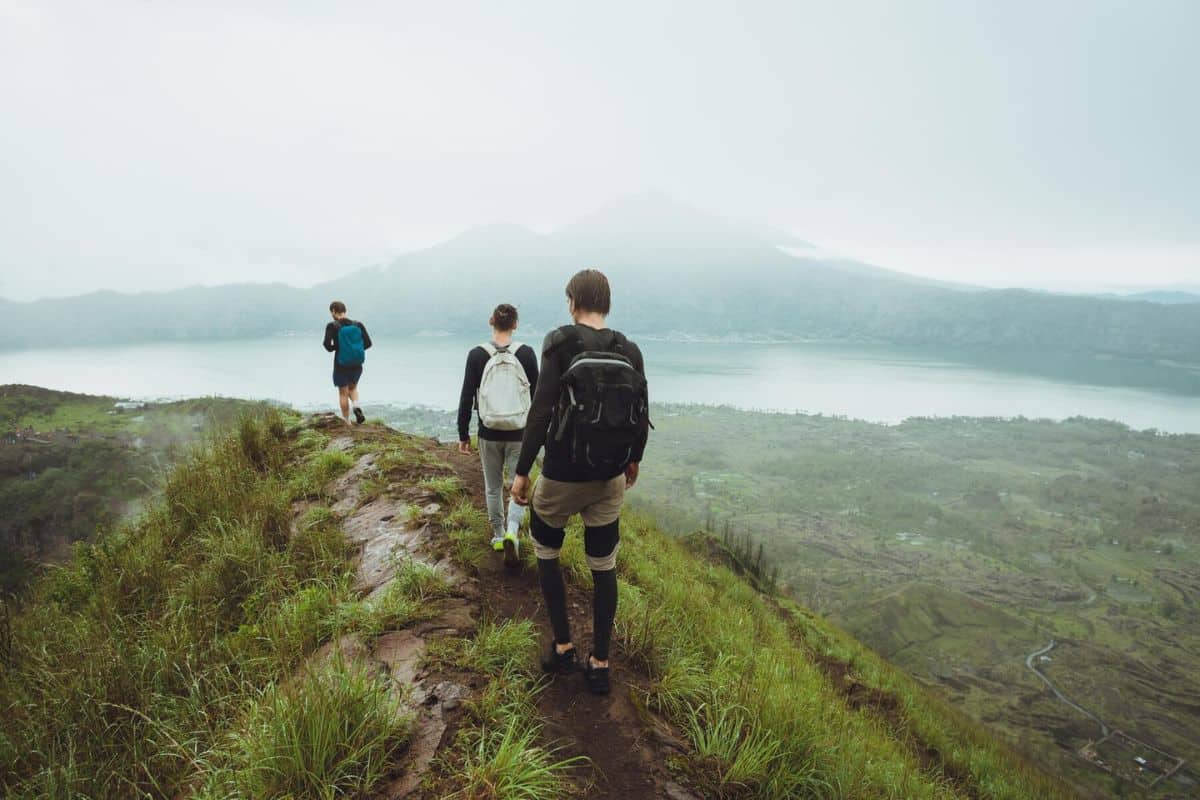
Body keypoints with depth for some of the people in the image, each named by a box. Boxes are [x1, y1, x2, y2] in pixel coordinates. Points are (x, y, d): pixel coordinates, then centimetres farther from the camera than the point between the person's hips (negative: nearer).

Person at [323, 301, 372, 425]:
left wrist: (332, 348, 3)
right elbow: (368, 343, -5)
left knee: (343, 393, 14)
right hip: (357, 365, 3)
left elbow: (327, 344, -20)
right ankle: (357, 407, -3)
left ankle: (347, 423, 19)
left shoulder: (332, 326, -10)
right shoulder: (358, 325, -2)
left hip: (341, 365, -3)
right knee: (352, 388, 26)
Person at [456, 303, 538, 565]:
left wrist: (463, 434, 5)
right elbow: (537, 395, -1)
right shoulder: (526, 353, -6)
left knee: (493, 487, 18)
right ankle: (512, 532, -13)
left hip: (489, 434, 1)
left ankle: (498, 537, 29)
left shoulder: (477, 355, -7)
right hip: (519, 434, -1)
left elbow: (466, 398, -5)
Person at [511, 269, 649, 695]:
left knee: (546, 551, 21)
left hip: (563, 473, -3)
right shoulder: (630, 350, 1)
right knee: (604, 566, 14)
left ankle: (562, 647, 22)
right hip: (610, 476, 4)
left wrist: (522, 471, -11)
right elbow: (642, 416, 5)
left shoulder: (561, 342, -12)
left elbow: (542, 410, -18)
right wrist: (634, 460, 23)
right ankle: (599, 664, 22)